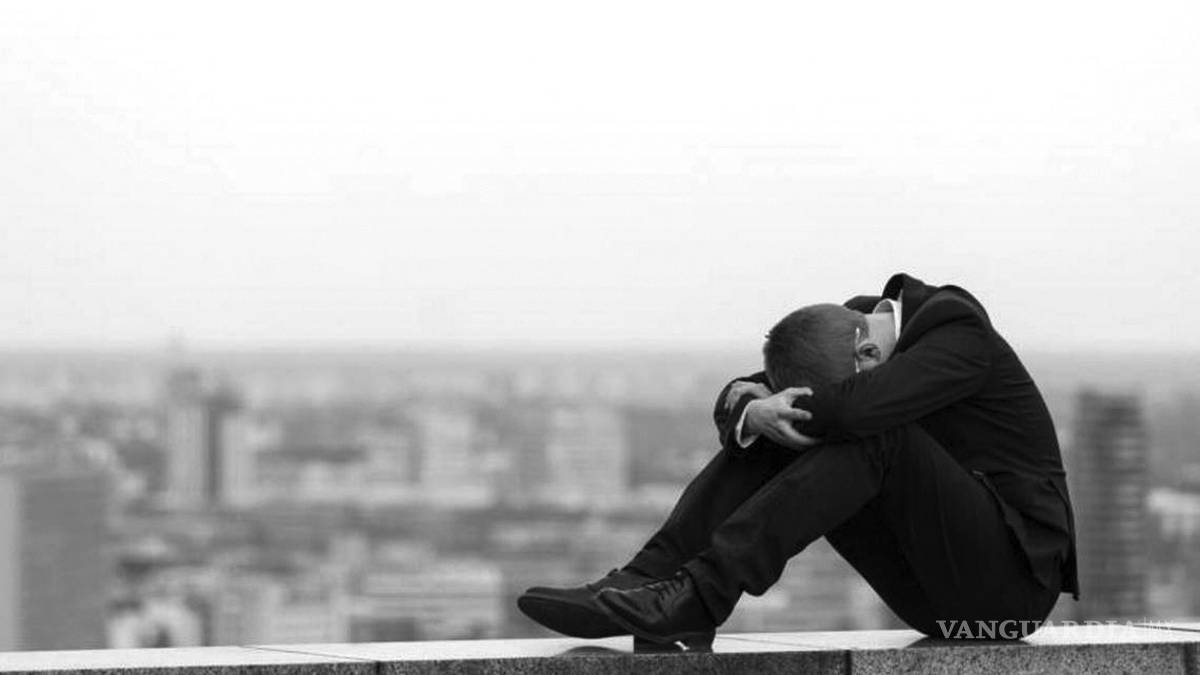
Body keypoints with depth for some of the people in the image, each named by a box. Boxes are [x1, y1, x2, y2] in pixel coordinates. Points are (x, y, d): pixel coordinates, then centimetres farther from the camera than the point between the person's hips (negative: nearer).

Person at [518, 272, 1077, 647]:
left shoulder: (960, 332, -20)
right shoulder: (854, 326, 3)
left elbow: (858, 406, -36)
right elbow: (735, 404, 1)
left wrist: (766, 404, -18)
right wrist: (751, 413, -24)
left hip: (1010, 583, -7)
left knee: (874, 433, -30)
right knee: (774, 425, -6)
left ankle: (701, 594, -34)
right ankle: (649, 581, -21)